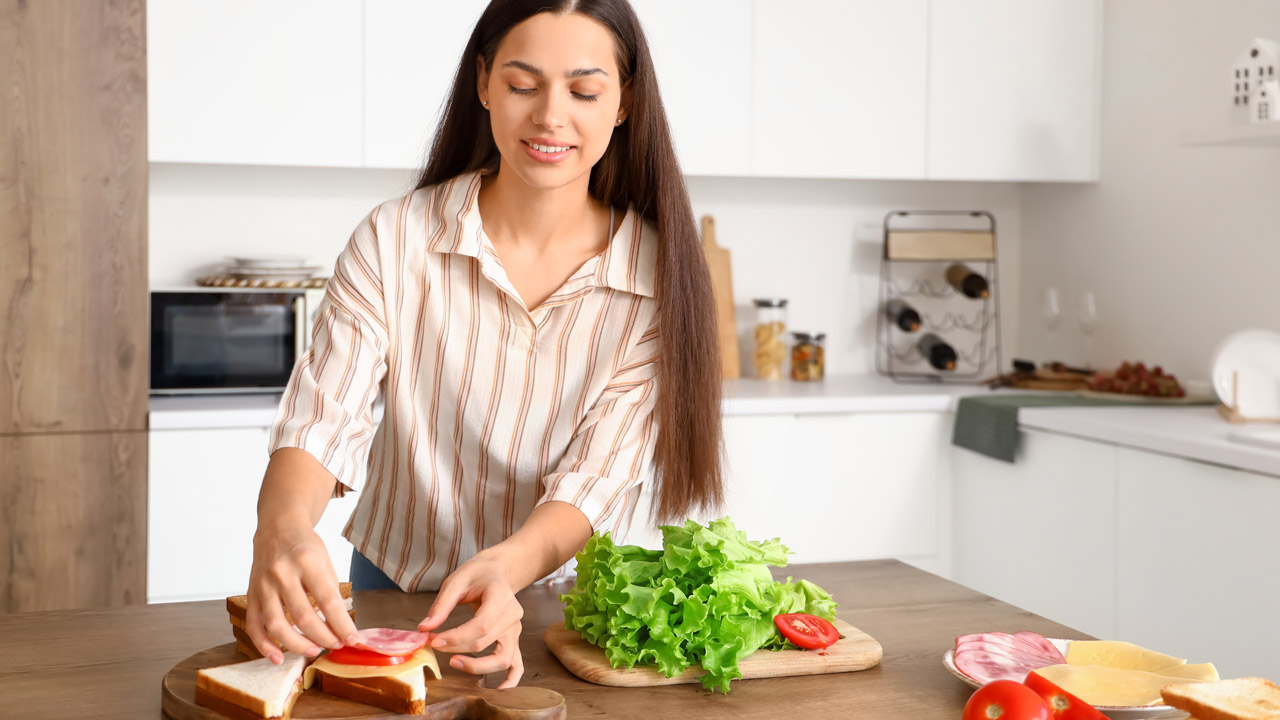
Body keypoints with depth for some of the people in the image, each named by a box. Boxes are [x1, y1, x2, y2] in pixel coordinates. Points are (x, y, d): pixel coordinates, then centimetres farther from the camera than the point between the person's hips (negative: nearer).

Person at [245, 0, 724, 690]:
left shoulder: (659, 275, -10)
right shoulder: (394, 241, -10)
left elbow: (597, 478, -14)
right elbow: (322, 418, -16)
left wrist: (506, 567, -34)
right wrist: (282, 525, -38)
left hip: (561, 601, 0)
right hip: (393, 591, 0)